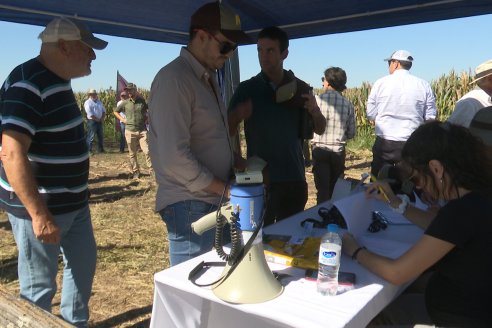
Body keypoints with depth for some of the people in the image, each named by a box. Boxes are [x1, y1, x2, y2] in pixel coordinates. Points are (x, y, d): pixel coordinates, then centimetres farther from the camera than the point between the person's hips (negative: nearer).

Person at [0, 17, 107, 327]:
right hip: (40, 207, -10)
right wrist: (39, 214, -28)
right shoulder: (27, 84, -20)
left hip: (72, 202, 10)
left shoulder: (57, 80, 9)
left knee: (84, 264, 21)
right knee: (39, 287, 5)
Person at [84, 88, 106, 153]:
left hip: (100, 121, 7)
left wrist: (102, 118, -1)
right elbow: (90, 114, -16)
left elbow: (104, 110, 16)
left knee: (101, 136, 12)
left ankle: (101, 149, 23)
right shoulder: (88, 102, -7)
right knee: (91, 136, -6)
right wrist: (97, 119, -13)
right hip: (92, 121, -7)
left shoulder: (99, 102, 15)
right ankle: (89, 150, -1)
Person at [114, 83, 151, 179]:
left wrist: (147, 118, 5)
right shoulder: (125, 103, 4)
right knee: (132, 153, 8)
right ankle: (135, 171, 20)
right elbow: (115, 111, 19)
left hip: (142, 130, -1)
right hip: (130, 131, 2)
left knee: (147, 151, -10)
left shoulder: (142, 101, 1)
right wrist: (122, 119, 6)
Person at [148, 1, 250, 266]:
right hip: (190, 207, -9)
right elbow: (174, 157, -22)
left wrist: (238, 165, 4)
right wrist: (224, 188, -14)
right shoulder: (173, 79, -16)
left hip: (214, 201, 9)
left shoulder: (208, 78, 14)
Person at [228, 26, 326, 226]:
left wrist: (315, 111, -11)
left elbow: (319, 130, 10)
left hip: (295, 180, 2)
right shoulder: (247, 90, -2)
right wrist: (238, 116, -22)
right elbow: (227, 131, -1)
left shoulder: (300, 89, 3)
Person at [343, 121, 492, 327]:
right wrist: (396, 204, 10)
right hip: (473, 309, 8)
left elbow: (396, 273, -25)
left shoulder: (462, 210, -31)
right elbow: (440, 229, 20)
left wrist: (355, 251, -9)